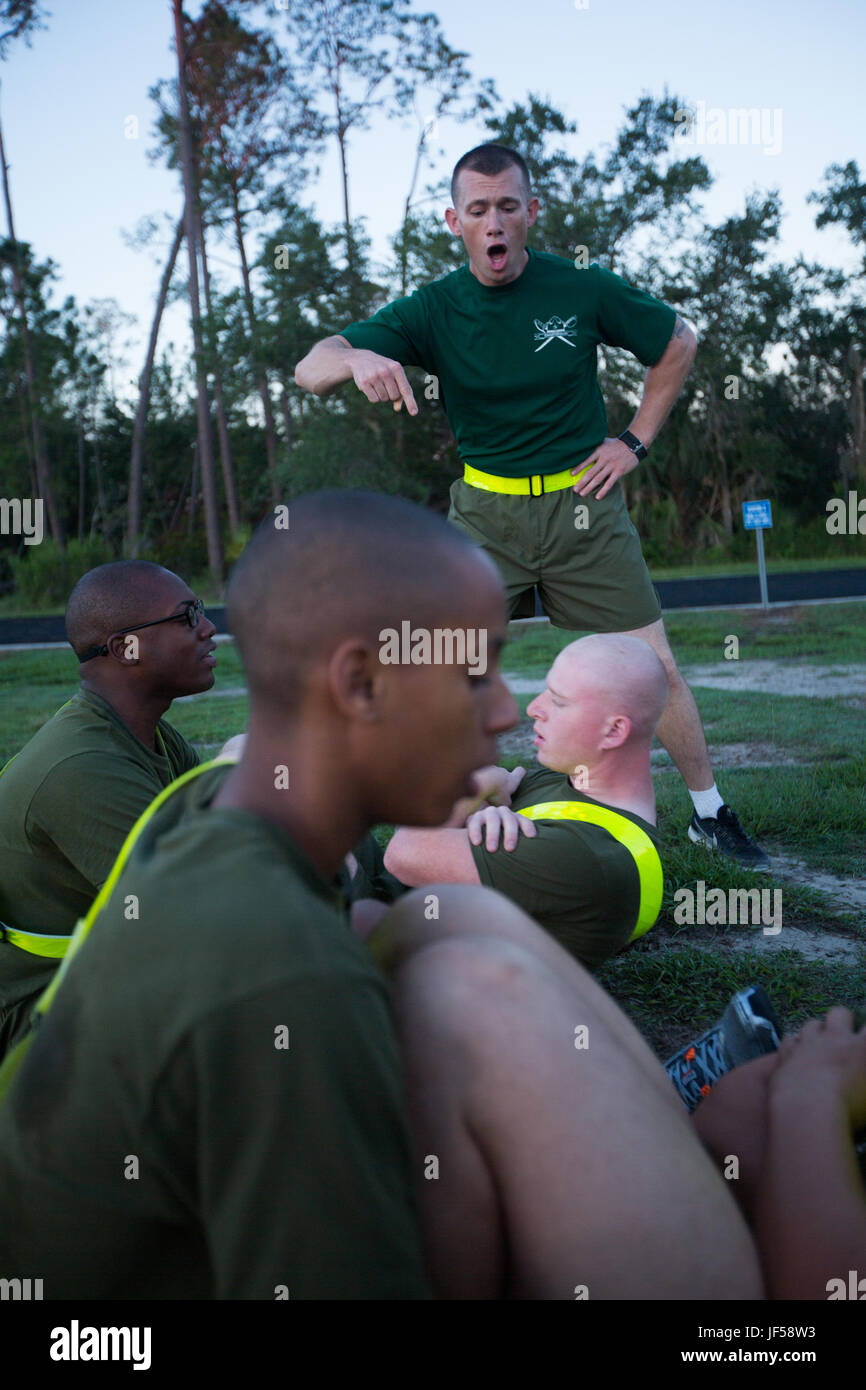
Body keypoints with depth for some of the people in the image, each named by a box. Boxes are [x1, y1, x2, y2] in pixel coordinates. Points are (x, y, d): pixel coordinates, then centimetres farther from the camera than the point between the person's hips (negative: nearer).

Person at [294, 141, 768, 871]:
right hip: (484, 511, 0)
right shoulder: (433, 310, -7)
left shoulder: (583, 289, -6)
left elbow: (679, 343, 11)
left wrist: (635, 441, 3)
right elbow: (310, 368, -16)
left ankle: (711, 816, 21)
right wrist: (356, 358, -39)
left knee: (656, 668, 1)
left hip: (584, 505, 0)